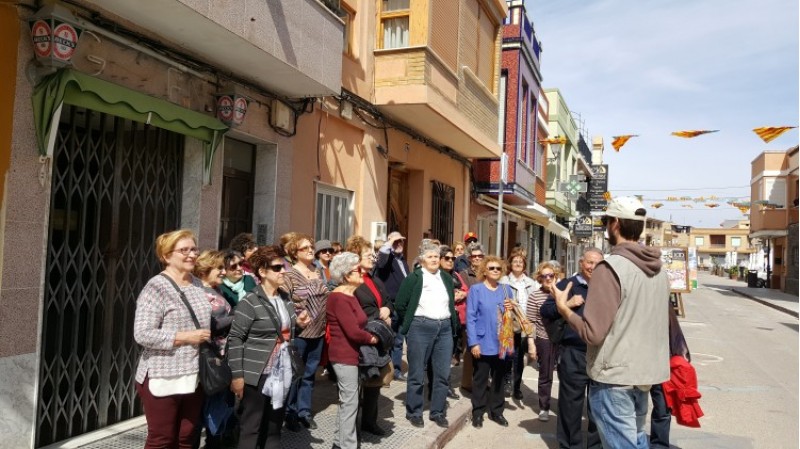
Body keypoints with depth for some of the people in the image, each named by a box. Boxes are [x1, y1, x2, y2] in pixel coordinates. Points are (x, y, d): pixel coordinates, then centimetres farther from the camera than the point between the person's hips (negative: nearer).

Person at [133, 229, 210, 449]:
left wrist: (206, 337, 7)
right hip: (162, 378, -6)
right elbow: (143, 334, -19)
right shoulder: (156, 287, -12)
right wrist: (185, 337, -19)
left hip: (194, 377, 7)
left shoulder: (198, 285, 10)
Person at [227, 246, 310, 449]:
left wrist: (298, 324, 1)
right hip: (257, 376, -7)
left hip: (282, 374, 7)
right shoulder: (250, 302, -13)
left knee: (274, 428, 17)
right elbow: (235, 338, -14)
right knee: (250, 429, 5)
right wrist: (237, 375, -17)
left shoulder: (286, 298, 10)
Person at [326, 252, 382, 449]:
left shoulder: (349, 295, 12)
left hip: (351, 354, 10)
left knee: (346, 401, 18)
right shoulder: (340, 298, -20)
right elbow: (353, 331, -25)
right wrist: (372, 338, -9)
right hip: (345, 356, -10)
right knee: (350, 403, -1)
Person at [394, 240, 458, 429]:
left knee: (443, 373, 6)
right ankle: (414, 412, 16)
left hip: (444, 328, 5)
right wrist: (412, 321, 5)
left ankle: (438, 412, 20)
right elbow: (400, 305, -2)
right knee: (417, 374, 3)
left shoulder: (446, 278, 12)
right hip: (421, 328, -5)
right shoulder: (414, 278, -4)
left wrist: (453, 324, 15)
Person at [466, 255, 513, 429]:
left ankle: (496, 411, 26)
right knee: (480, 379, 6)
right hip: (483, 343, -4)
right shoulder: (476, 289, -6)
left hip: (502, 342, 4)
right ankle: (478, 412, 18)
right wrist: (473, 342, -16)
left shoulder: (506, 290, 9)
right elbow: (470, 317, -10)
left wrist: (510, 309, -7)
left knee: (499, 378, 14)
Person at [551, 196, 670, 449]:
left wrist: (563, 307, -8)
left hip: (615, 376, -8)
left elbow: (592, 333, -22)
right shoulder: (659, 270, 6)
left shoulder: (610, 268, -19)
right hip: (645, 372, 8)